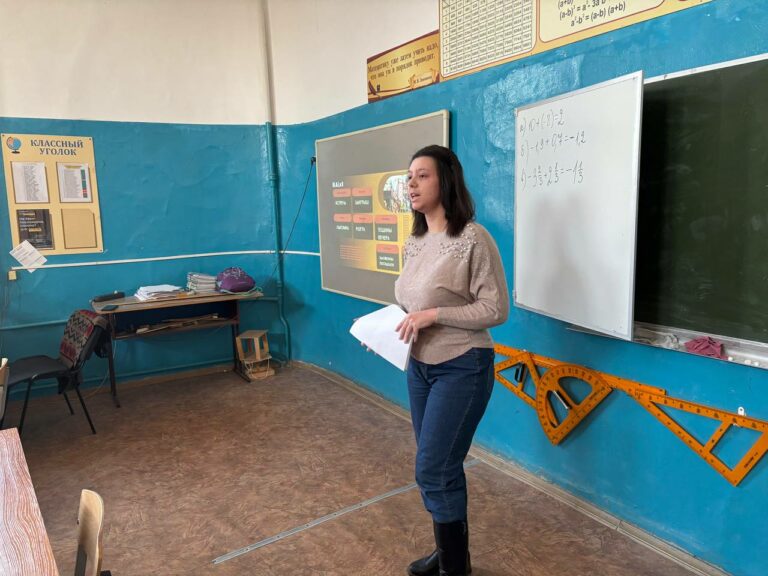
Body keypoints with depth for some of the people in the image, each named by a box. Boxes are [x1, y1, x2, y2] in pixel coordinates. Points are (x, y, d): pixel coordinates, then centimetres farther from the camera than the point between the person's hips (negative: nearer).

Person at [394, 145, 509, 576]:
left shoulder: (473, 238, -16)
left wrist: (433, 315, -22)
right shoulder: (414, 241, 7)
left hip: (462, 368, -7)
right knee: (441, 467, 17)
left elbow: (496, 310, -16)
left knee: (434, 470, -2)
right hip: (420, 366, 7)